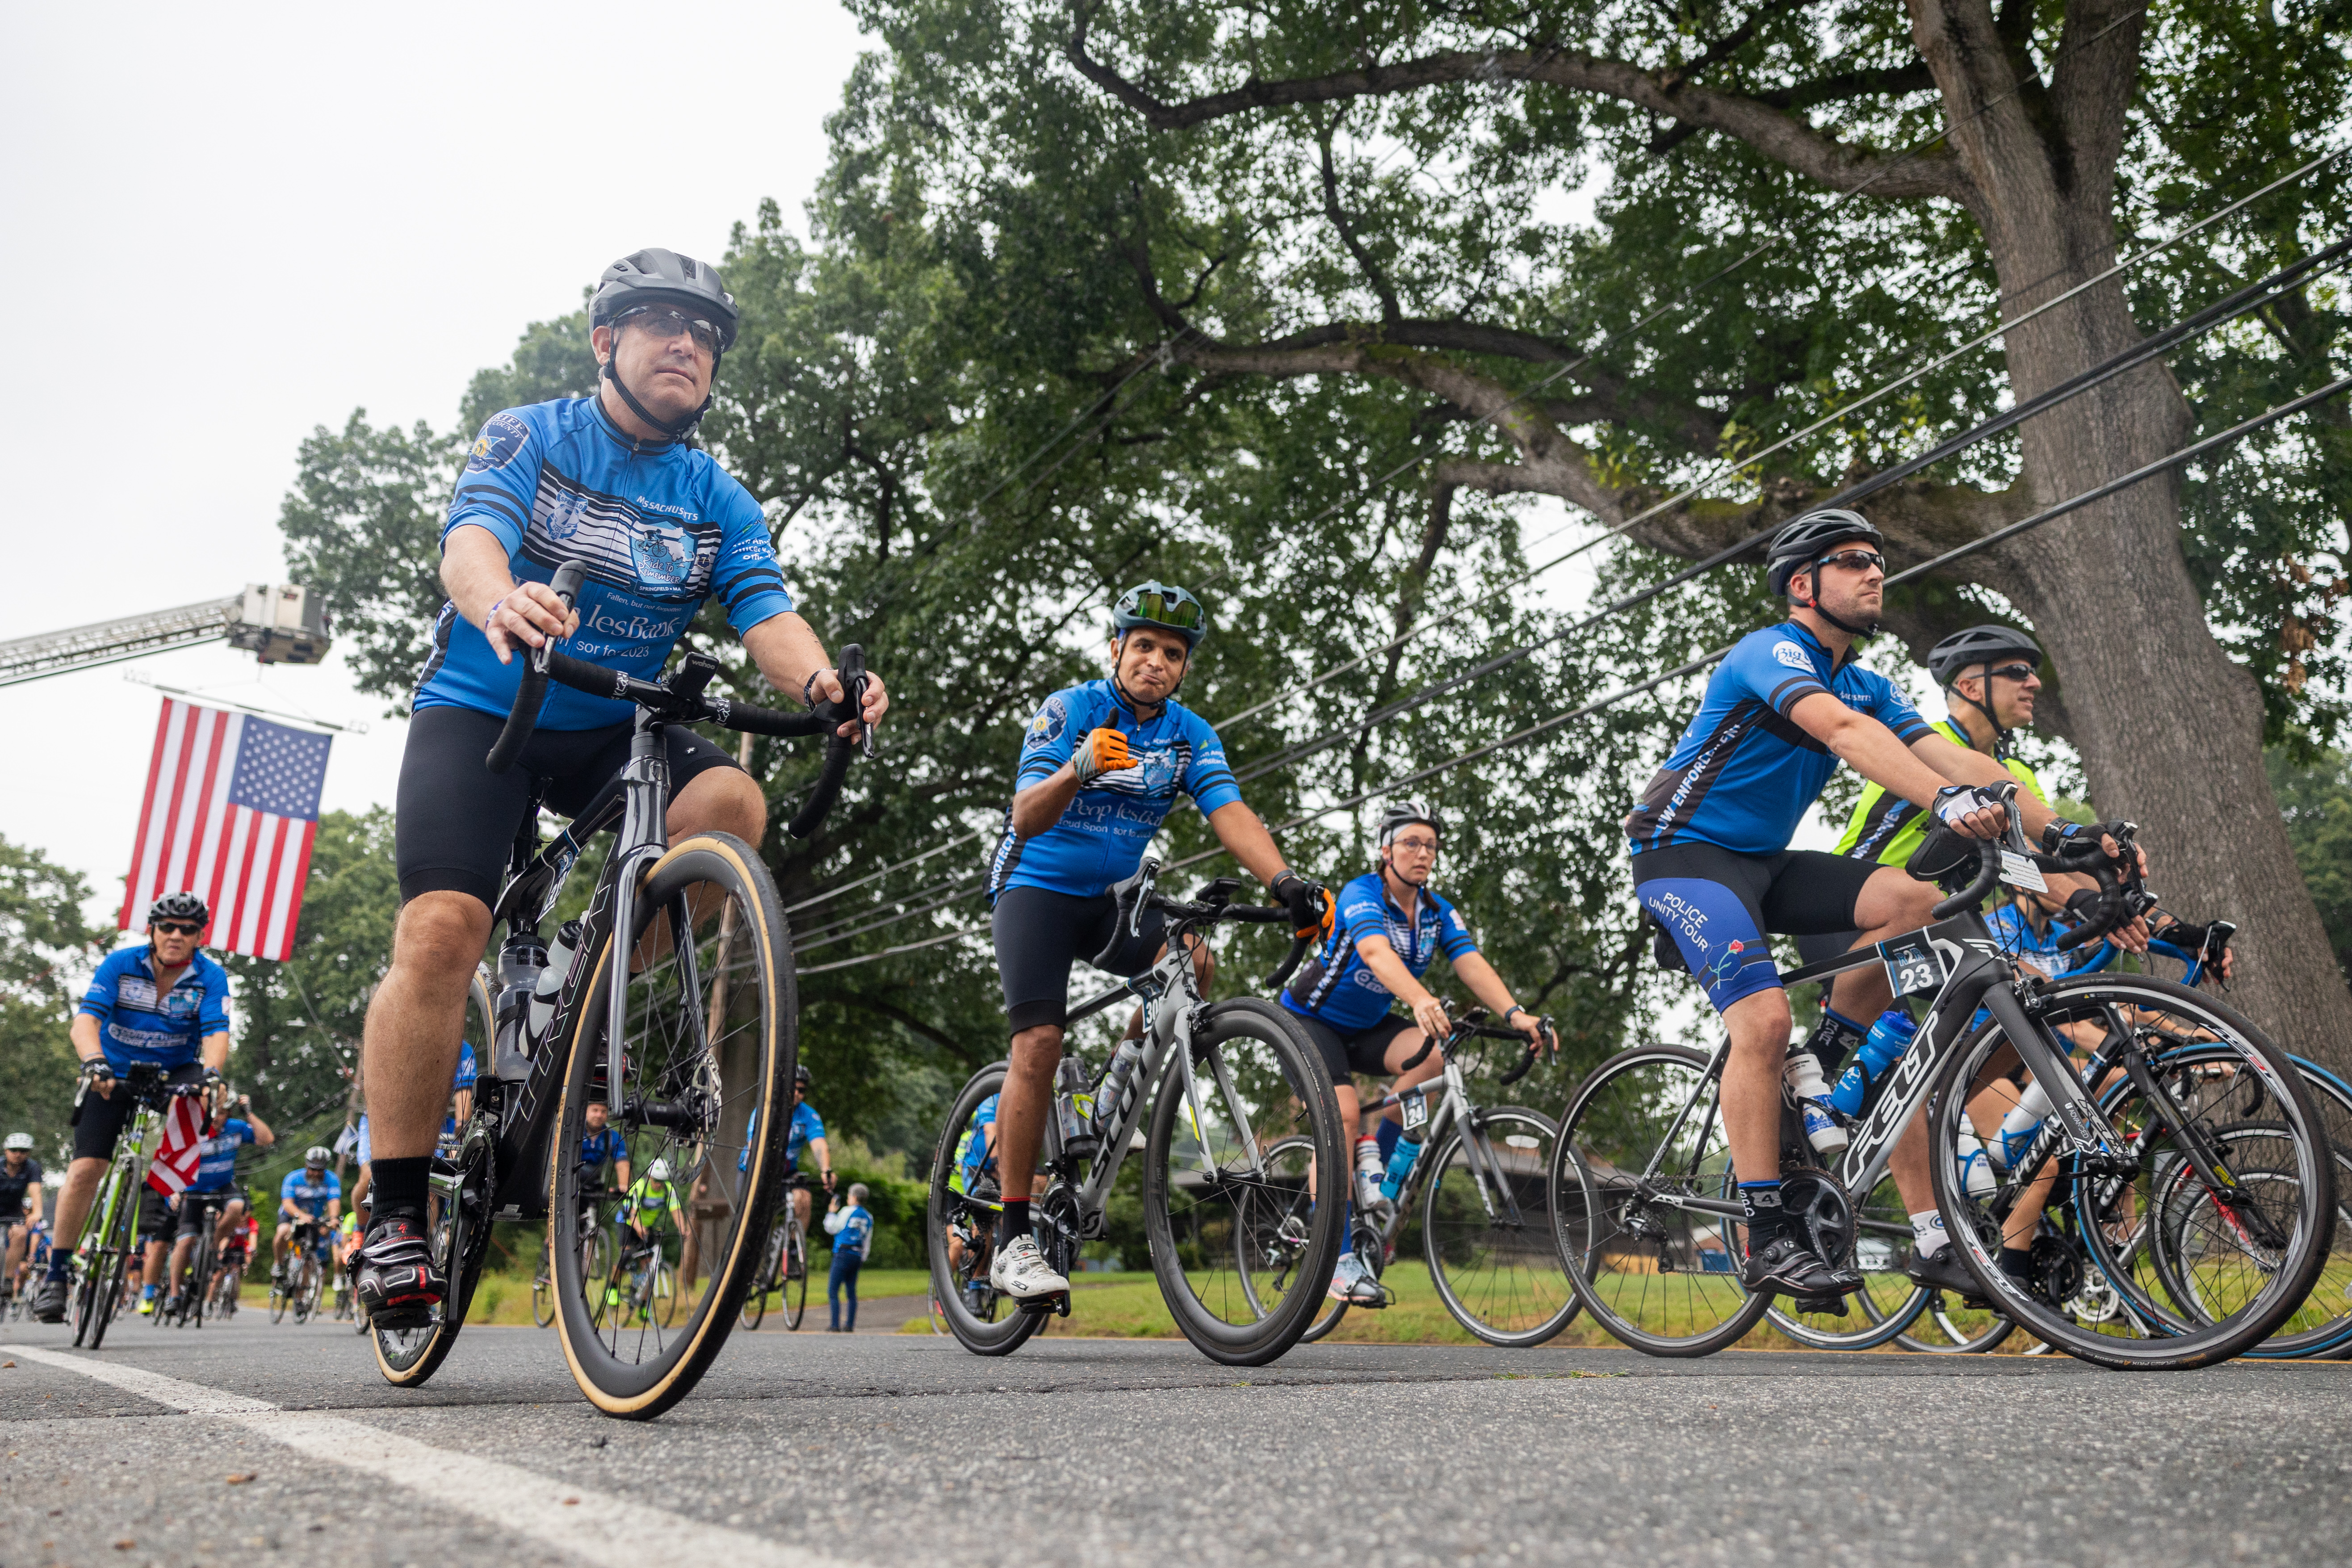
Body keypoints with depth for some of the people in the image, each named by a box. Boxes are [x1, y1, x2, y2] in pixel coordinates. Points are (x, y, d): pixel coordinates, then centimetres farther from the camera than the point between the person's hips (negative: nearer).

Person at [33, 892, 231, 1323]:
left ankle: (156, 1191, -13)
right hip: (114, 1074, 0)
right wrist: (94, 1061, -44)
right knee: (85, 1169, -11)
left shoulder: (211, 977, -14)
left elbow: (216, 1033, -25)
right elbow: (85, 1020, -24)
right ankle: (56, 1274, 1)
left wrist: (211, 1073, -46)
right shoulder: (121, 964, -14)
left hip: (173, 1073, 0)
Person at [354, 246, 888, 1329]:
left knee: (730, 803, -28)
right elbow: (469, 537, -21)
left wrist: (821, 684, -35)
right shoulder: (528, 438, -2)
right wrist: (499, 599, -47)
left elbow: (765, 611, -11)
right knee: (442, 927, -21)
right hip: (481, 709, -2)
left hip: (617, 730, 3)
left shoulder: (717, 499, 5)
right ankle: (395, 1211, -9)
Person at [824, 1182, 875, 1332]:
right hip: (857, 1256, 7)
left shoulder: (847, 1212, -6)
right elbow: (867, 1243, 16)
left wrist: (831, 1212, 18)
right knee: (852, 1292, 13)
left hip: (843, 1254, -7)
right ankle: (850, 1325, 11)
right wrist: (862, 1260, 22)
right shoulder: (869, 1217, 13)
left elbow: (831, 1228, 3)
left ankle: (836, 1325, -11)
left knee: (832, 1291, -4)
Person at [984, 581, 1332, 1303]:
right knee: (1039, 1045, -20)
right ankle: (1012, 1241, -10)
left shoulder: (1190, 735, -2)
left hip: (1114, 897, 4)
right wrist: (1078, 769, -46)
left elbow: (1231, 814, -17)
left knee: (1191, 961, -25)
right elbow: (1026, 817, -25)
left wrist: (1285, 879, -37)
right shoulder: (1068, 711, -13)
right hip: (1037, 889, -4)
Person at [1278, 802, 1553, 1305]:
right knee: (1343, 1112, -27)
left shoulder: (1438, 912, -4)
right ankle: (1339, 1257, -20)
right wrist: (1421, 1000, -62)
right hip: (1309, 1019, -6)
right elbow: (1377, 953, -43)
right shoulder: (1361, 895, -23)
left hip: (1367, 1026, 6)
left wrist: (1514, 1014, -39)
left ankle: (1372, 1152, -4)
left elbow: (1472, 965, -20)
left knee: (1435, 1052, -24)